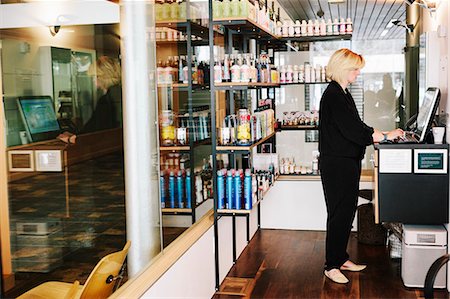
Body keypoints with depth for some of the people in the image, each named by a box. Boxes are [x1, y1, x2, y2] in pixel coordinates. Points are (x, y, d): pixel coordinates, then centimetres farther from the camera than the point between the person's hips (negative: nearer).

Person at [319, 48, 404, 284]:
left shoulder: (342, 93, 15)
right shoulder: (333, 95, -16)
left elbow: (354, 127, 18)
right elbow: (353, 129, -22)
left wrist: (381, 135, 11)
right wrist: (385, 136, -15)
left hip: (348, 162, 10)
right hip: (336, 163, -10)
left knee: (347, 210, 15)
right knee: (339, 213, -3)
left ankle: (341, 258, 26)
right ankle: (331, 266, 7)